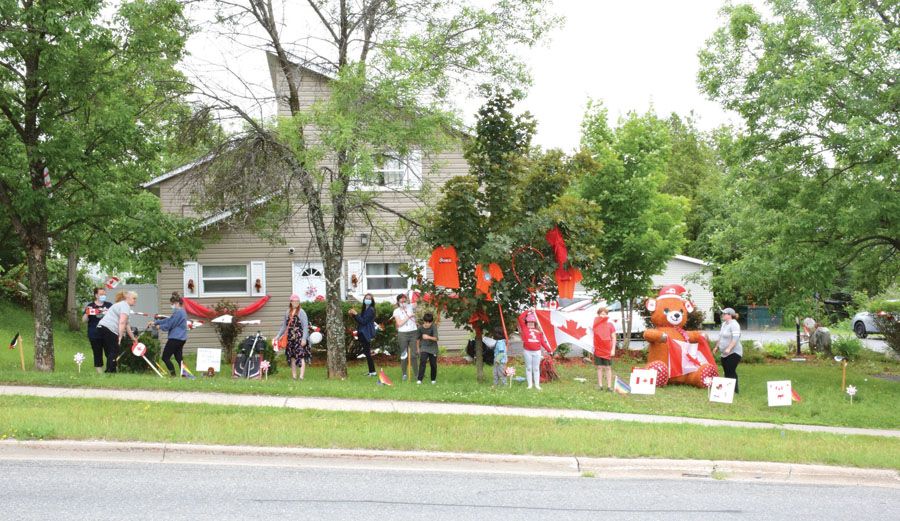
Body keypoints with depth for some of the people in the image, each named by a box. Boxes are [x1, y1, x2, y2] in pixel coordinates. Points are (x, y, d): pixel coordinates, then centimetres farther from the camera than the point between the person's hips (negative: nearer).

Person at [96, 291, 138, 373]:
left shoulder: (120, 305, 29)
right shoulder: (125, 306, -4)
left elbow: (126, 325, 34)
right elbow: (122, 322, -18)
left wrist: (133, 338, 36)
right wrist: (120, 336, -22)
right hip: (108, 329, -10)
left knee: (109, 352, 12)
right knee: (114, 352, -9)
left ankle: (109, 371, 13)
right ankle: (110, 371, -13)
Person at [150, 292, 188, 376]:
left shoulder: (178, 312, -16)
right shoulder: (182, 312, 16)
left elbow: (169, 324, -14)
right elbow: (168, 320, 20)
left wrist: (160, 326, 5)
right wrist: (155, 323, 18)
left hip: (175, 338, -10)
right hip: (181, 338, 10)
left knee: (165, 357, -2)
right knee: (179, 358, 11)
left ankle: (173, 373, -5)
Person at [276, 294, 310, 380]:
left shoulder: (301, 312, -4)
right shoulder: (287, 313, 12)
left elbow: (305, 326, -9)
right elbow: (284, 326, 20)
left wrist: (304, 338, -16)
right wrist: (278, 336, 17)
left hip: (300, 338, -6)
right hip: (291, 338, 6)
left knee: (301, 356, -10)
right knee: (292, 357, 8)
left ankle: (301, 376, -13)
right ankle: (294, 376, 14)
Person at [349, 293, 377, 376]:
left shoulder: (371, 310, -12)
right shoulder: (364, 309, 15)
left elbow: (363, 321, -18)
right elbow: (360, 321, 16)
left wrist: (356, 314, -15)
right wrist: (353, 315, 4)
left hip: (367, 334, -9)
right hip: (363, 334, 9)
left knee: (367, 352, -10)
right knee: (366, 352, 11)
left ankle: (372, 371, -7)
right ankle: (371, 371, 16)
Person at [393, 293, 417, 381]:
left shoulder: (410, 307, 7)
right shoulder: (396, 311, 1)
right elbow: (399, 323, -8)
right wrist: (408, 316, -11)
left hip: (413, 332, 1)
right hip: (402, 334, -1)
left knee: (413, 354, 0)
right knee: (404, 355, 3)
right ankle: (404, 374, 9)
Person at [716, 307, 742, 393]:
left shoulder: (734, 325, -14)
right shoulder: (724, 324, 15)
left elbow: (735, 338, -24)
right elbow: (721, 337, 27)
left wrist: (729, 348, -32)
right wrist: (717, 346, 26)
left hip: (733, 353, -9)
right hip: (725, 354, 9)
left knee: (731, 372, -12)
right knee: (727, 372, 9)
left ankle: (734, 390, -9)